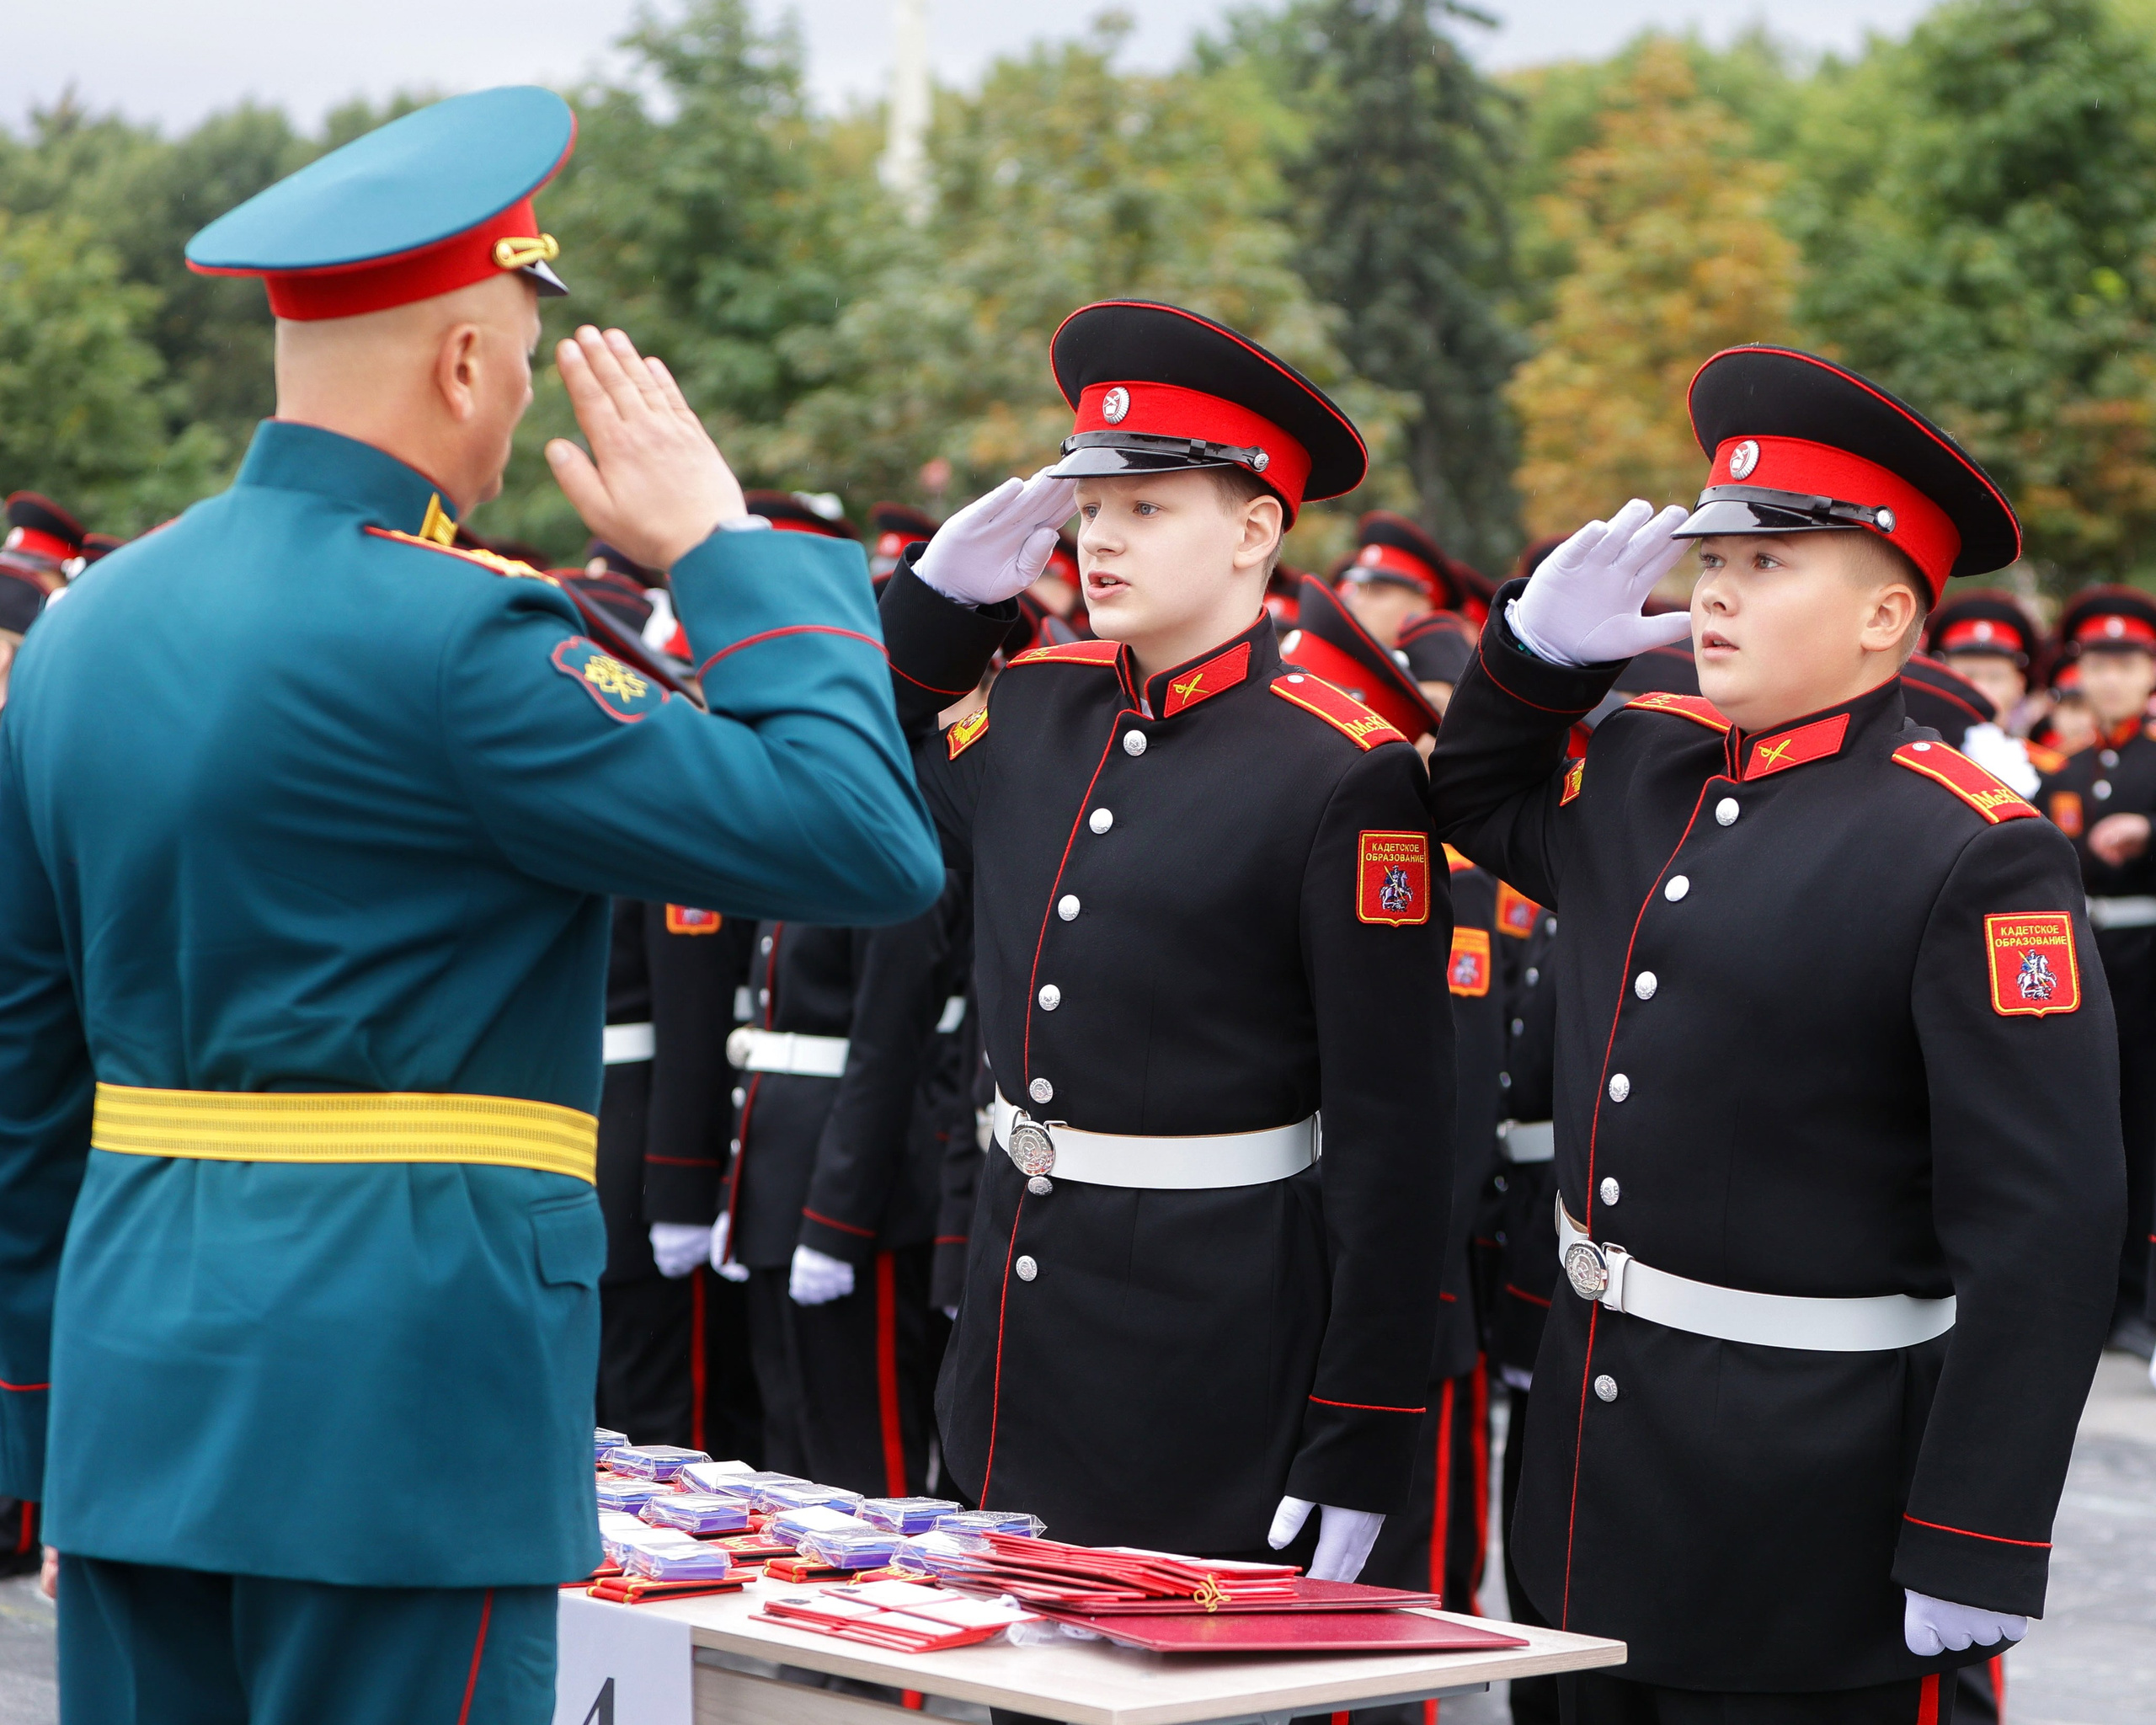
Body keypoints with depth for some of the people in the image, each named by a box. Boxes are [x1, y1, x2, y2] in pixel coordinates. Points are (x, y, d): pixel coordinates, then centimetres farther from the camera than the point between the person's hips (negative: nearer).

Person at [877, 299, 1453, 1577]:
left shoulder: (1347, 774, -13)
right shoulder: (1039, 705, 6)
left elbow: (1396, 1137, -14)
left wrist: (1357, 1455, -15)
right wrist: (943, 593, 6)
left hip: (1218, 1362, -6)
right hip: (1020, 1322, 6)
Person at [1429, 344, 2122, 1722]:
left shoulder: (1974, 856, -16)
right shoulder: (1647, 769, 7)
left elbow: (2043, 1232, -19)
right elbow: (1483, 808, 30)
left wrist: (1975, 1555, -21)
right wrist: (1542, 640, 9)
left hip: (1817, 1509, -7)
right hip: (1606, 1456, 7)